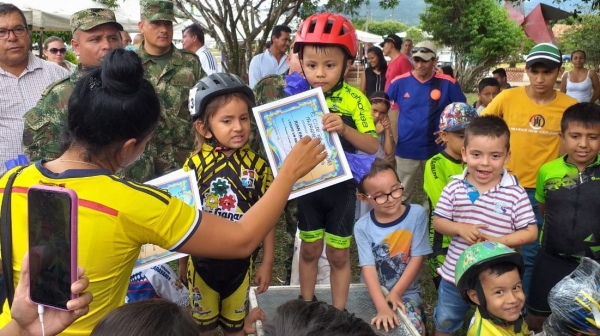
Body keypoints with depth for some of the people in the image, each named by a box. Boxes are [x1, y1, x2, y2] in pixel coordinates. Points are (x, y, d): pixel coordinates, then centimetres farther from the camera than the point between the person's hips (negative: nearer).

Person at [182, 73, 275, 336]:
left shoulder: (258, 165, -12)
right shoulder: (194, 164, -15)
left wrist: (267, 262, -1)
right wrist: (182, 261, 1)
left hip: (240, 261, 1)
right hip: (202, 261, -1)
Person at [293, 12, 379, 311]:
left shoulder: (355, 100, -14)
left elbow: (373, 146, -18)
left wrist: (345, 129, -35)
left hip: (341, 186, -2)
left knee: (338, 255, 10)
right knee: (309, 250, 16)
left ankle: (338, 315, 27)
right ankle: (307, 308, 36)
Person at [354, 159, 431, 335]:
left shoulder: (417, 214, -10)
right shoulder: (362, 227, -11)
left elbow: (417, 258, -8)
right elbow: (368, 268, -16)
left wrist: (395, 293, -10)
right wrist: (382, 307, -27)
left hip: (406, 291, -1)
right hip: (373, 294, 1)